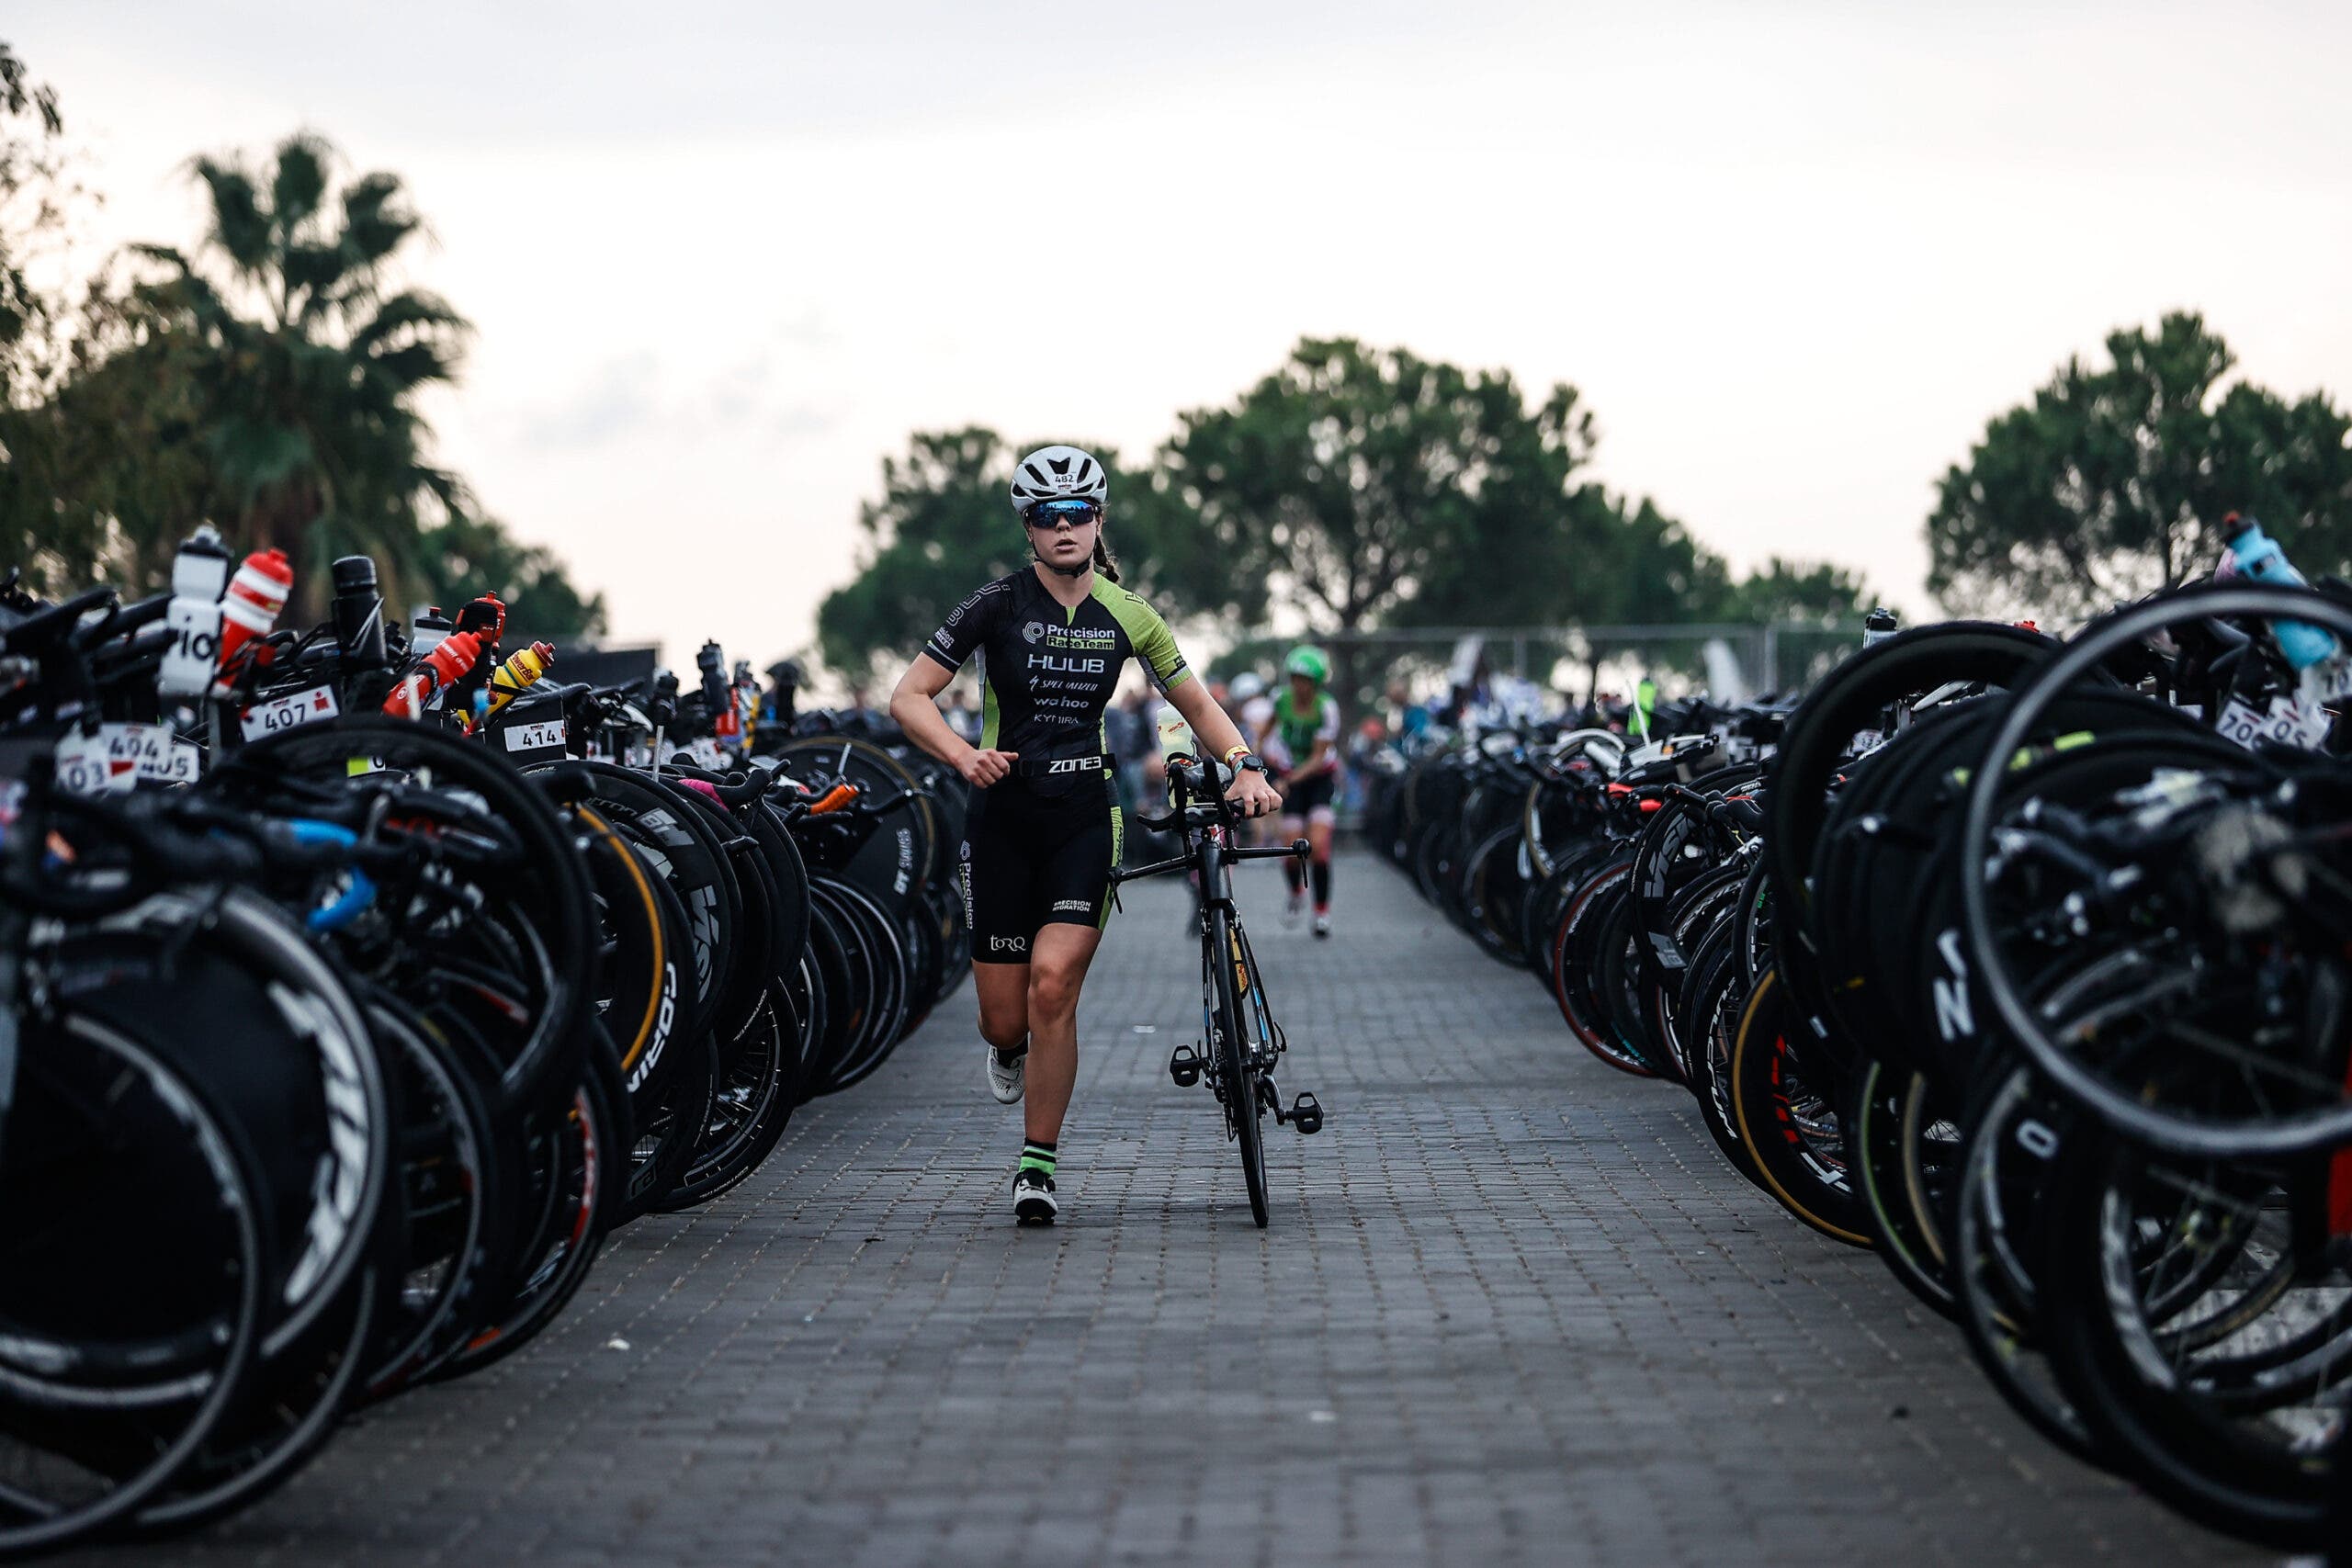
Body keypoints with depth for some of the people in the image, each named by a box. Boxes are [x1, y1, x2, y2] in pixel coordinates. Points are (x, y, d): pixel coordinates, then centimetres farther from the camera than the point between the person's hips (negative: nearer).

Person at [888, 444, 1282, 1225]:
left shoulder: (1126, 616, 2)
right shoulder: (997, 605, -6)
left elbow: (1196, 704, 13)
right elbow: (909, 697, -7)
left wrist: (1245, 767, -4)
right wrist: (965, 756, -24)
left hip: (1084, 817, 1)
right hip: (1002, 816, -1)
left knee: (1053, 985, -18)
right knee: (1007, 1020, 0)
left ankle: (1038, 1166, -5)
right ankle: (1010, 1049, 40)